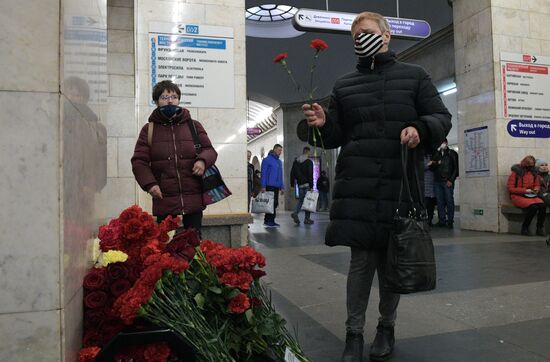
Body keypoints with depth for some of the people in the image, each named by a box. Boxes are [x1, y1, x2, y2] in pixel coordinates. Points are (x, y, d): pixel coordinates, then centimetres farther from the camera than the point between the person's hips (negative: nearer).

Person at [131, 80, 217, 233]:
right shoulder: (149, 129, 7)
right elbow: (138, 161, 4)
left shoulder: (194, 126, 10)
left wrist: (203, 160, -13)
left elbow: (210, 150, 11)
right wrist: (149, 184, -13)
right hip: (164, 202, -1)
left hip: (193, 199, 1)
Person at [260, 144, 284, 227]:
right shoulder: (267, 160, -5)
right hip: (269, 186, -8)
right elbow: (263, 174, -9)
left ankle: (268, 221, 15)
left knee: (275, 204, 7)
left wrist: (282, 187, 15)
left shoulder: (279, 161, 18)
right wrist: (263, 186, -15)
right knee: (271, 204, -8)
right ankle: (269, 221, -2)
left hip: (276, 186, 8)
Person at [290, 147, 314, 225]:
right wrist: (311, 186, -13)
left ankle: (295, 213, -10)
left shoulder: (296, 161, 11)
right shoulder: (309, 162, -8)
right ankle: (307, 219, 4)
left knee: (300, 200, 13)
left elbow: (292, 173, 11)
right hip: (307, 184, -5)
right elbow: (310, 175, -13)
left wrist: (292, 184, 15)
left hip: (300, 184, 5)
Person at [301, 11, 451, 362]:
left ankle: (387, 327, 27)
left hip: (401, 183, 0)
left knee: (393, 257, 9)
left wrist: (420, 129, -12)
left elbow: (442, 117, 9)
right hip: (358, 185, 0)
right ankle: (354, 333, 12)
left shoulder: (414, 76, 12)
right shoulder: (344, 85, 16)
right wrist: (323, 123, -6)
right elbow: (336, 136, 16)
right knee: (362, 259, -2)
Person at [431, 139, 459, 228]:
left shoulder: (452, 153, 7)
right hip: (437, 181, 4)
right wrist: (434, 164, -3)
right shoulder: (436, 154, 18)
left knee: (449, 201, -5)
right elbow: (432, 168, 20)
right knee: (440, 202, 2)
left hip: (448, 181, -4)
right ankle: (442, 221, 6)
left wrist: (451, 180, -9)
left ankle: (450, 221, -1)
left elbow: (456, 168, 0)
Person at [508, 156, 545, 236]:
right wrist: (525, 190, -13)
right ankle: (524, 228, -15)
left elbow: (537, 185, 21)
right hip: (518, 196, -5)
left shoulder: (533, 172, 11)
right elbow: (511, 188, -6)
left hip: (531, 196, 5)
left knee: (542, 205, -27)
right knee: (533, 206, -32)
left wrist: (536, 189, -3)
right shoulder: (516, 172, -4)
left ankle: (540, 229, -14)